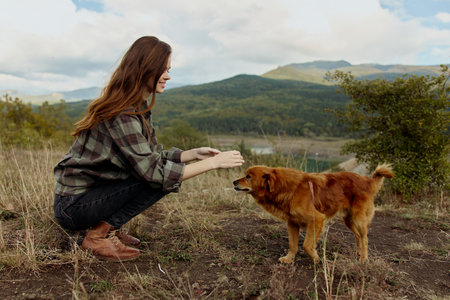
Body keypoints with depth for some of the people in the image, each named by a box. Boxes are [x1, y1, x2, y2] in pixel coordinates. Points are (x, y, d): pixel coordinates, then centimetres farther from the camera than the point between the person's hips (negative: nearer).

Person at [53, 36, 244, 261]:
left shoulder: (139, 107, 6)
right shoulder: (122, 114, -24)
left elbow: (153, 156, 7)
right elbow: (154, 171, -28)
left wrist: (194, 154, -5)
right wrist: (212, 163, -24)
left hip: (92, 191, 9)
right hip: (72, 206, -9)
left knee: (166, 169, 4)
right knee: (161, 179, -19)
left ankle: (108, 227, 7)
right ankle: (99, 235, -10)